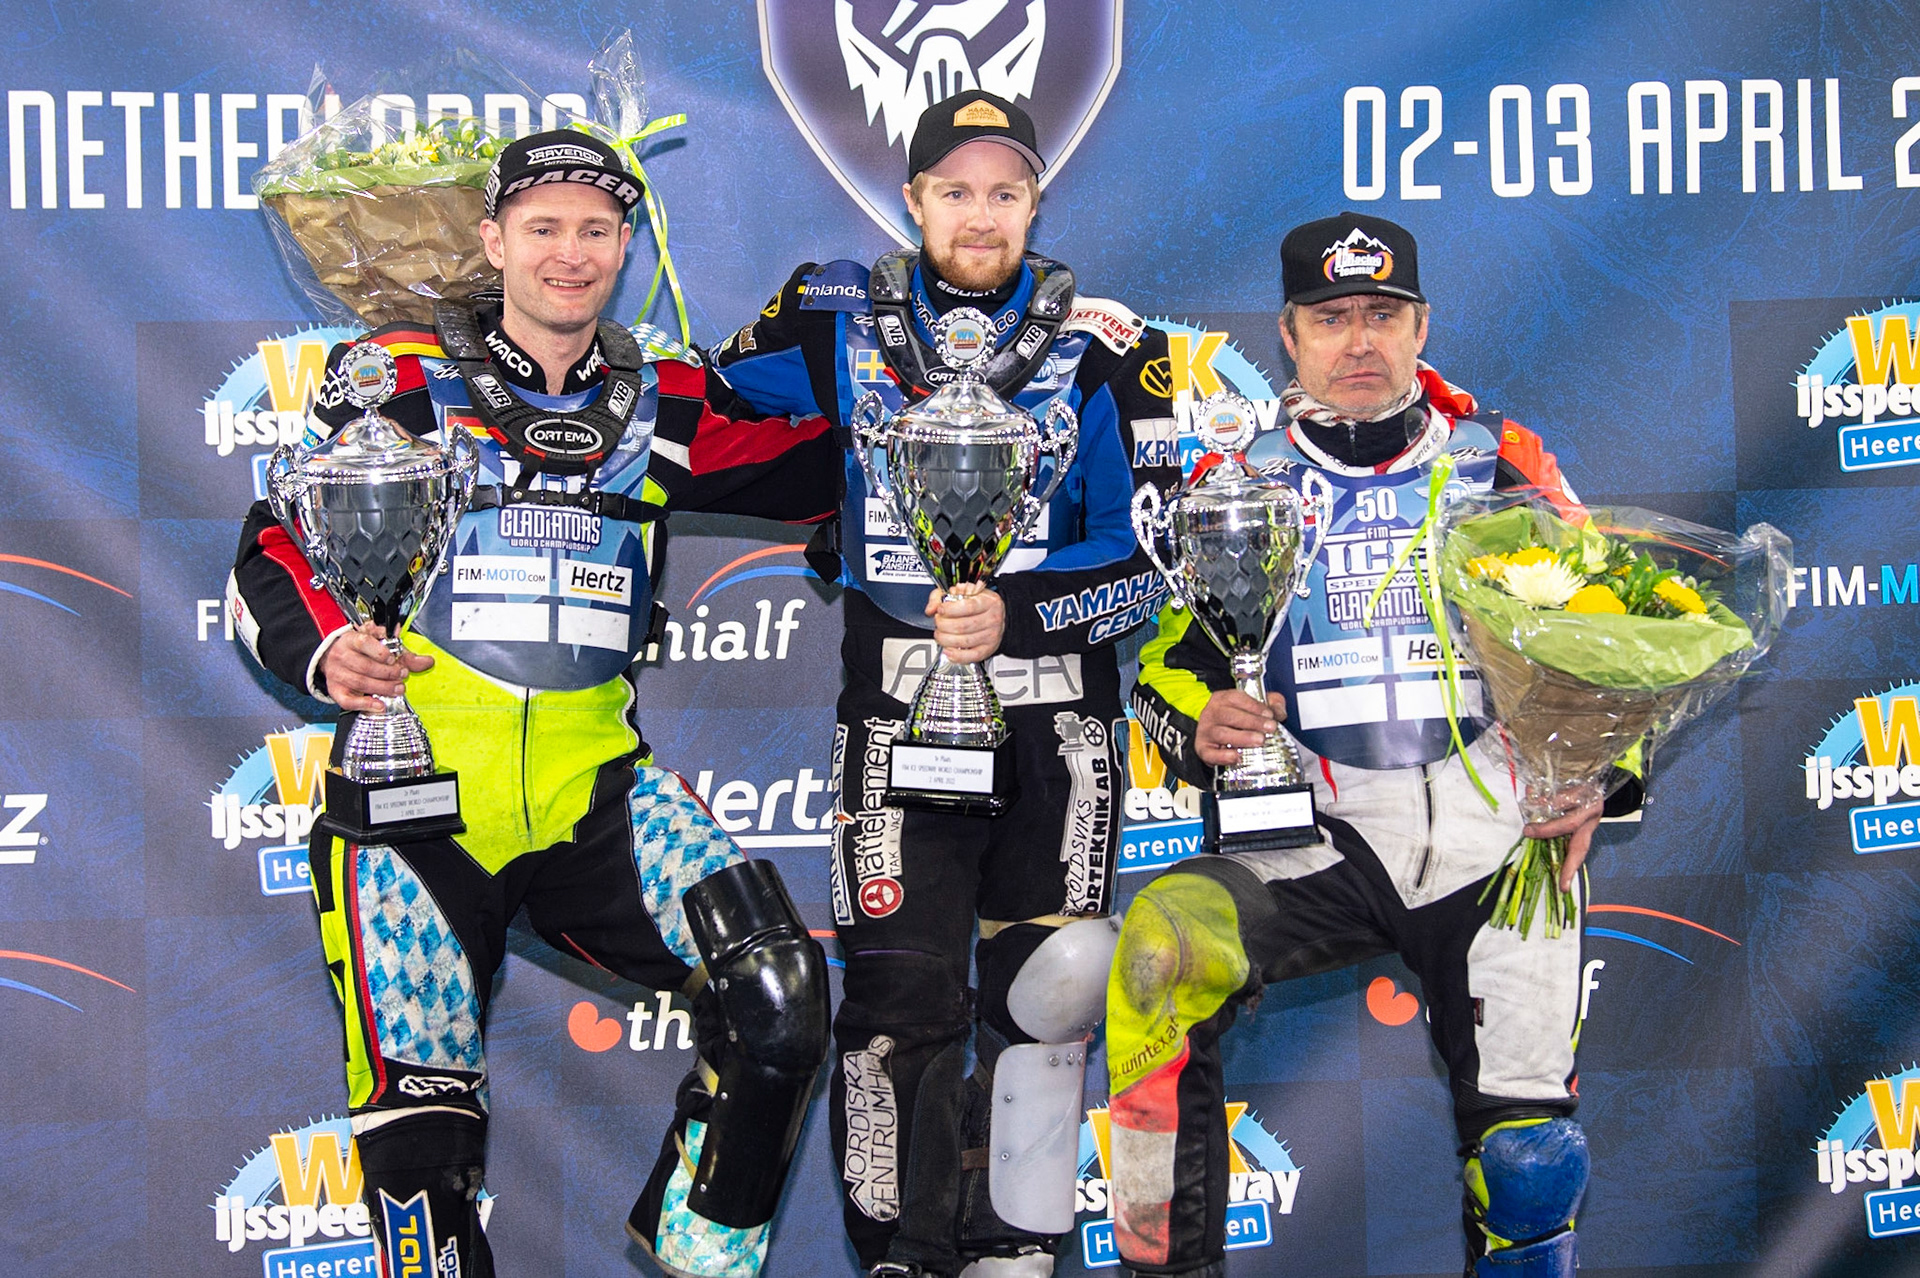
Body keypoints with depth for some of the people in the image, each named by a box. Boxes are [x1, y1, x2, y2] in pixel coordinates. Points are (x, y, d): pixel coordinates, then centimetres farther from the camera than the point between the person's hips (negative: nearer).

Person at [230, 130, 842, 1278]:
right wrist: (325, 651, -15)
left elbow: (824, 470, 16)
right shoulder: (402, 378, 4)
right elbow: (272, 550, 3)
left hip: (592, 786, 2)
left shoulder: (662, 402, 13)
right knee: (420, 1139, -8)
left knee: (781, 1000, -17)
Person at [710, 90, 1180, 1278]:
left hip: (1058, 722, 0)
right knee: (900, 1002, -5)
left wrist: (1021, 611, -19)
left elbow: (1155, 554, -5)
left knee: (1038, 1001, 5)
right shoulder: (836, 321, 3)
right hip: (899, 717, 0)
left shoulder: (1105, 347, 0)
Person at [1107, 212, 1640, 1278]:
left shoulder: (1503, 463, 11)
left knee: (1528, 1152, -9)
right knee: (1161, 947, -29)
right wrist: (1200, 726, -11)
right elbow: (1166, 661, 11)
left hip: (1498, 828, 0)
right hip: (1318, 830, 0)